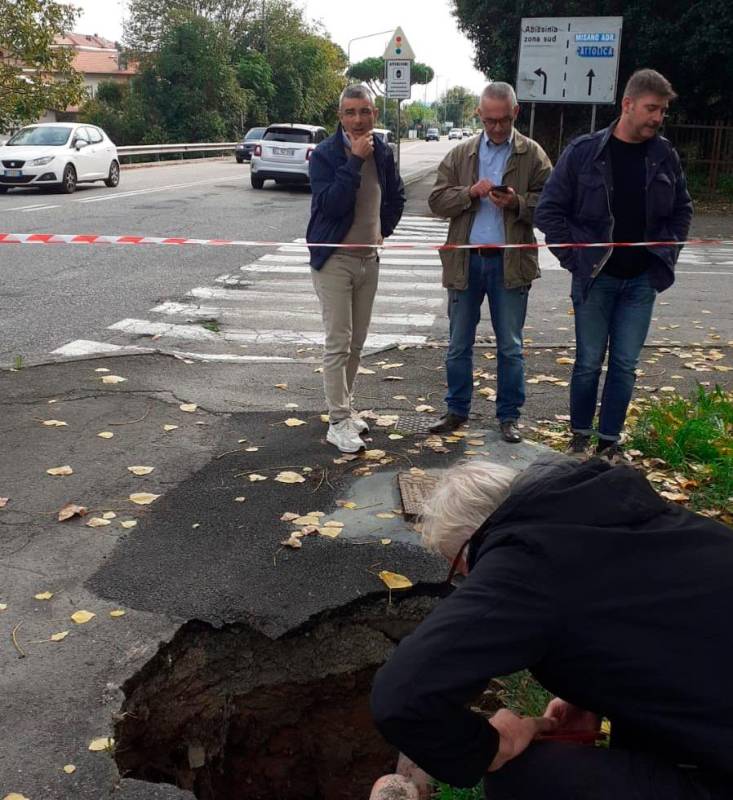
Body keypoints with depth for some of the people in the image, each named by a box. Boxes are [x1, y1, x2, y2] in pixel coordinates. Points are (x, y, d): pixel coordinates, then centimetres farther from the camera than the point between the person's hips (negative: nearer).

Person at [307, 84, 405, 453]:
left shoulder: (382, 152, 5)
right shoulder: (324, 154, -11)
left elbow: (396, 197, 22)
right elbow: (331, 204, -24)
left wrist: (384, 229, 12)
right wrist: (355, 160, -25)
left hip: (369, 259, 6)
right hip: (334, 260, -6)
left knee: (356, 343, 13)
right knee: (338, 344, -6)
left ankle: (345, 407, 28)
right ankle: (338, 422, 1)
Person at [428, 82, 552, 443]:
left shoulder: (532, 155, 2)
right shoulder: (460, 154, 7)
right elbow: (437, 201, 2)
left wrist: (517, 202, -19)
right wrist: (470, 193, -14)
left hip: (511, 263, -2)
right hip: (464, 261, 2)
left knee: (510, 347, 7)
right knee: (459, 345, 10)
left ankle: (509, 416, 19)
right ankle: (457, 410, 24)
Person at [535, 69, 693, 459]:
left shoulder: (664, 155, 2)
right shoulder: (583, 152, -7)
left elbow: (682, 209, 16)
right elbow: (549, 211, -5)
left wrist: (665, 254, 5)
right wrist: (575, 259, -8)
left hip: (641, 281, 3)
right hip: (596, 279, -3)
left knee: (625, 365, 7)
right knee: (589, 362, 6)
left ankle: (610, 441, 20)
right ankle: (580, 438, 23)